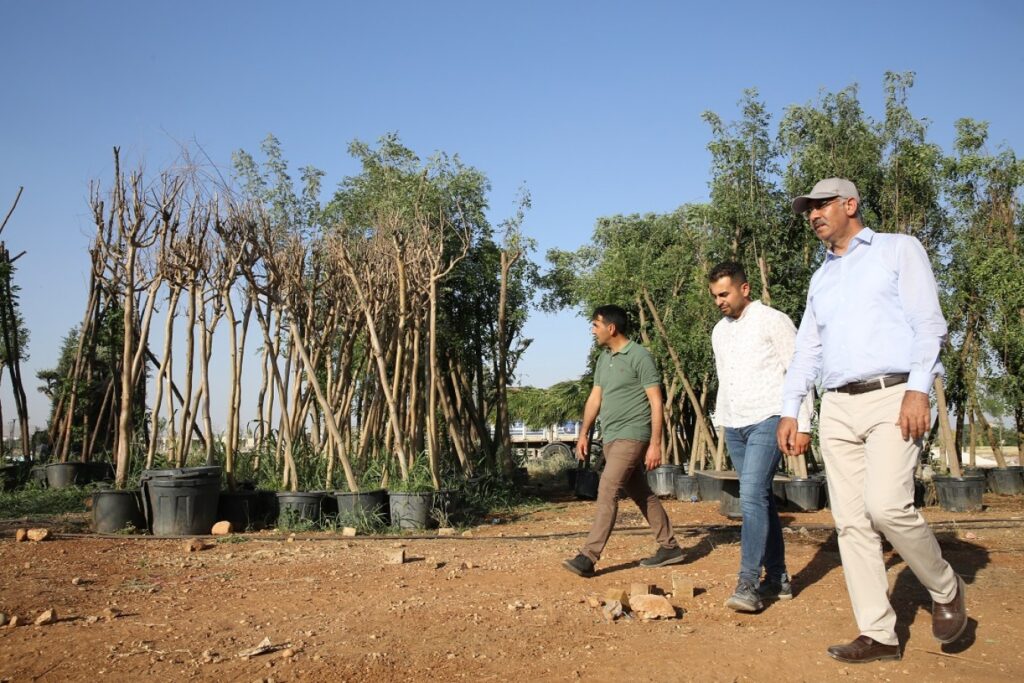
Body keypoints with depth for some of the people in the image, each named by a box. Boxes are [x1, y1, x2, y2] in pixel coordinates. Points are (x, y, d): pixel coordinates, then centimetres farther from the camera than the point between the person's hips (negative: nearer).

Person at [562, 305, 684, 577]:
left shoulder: (639, 356, -10)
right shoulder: (603, 359, 14)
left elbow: (656, 402, -12)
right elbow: (595, 399, 18)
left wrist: (655, 443, -16)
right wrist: (583, 435, 14)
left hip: (631, 435, -8)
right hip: (611, 438, 9)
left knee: (608, 490, -15)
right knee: (640, 493, 13)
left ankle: (588, 557, -16)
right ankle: (669, 547, 23)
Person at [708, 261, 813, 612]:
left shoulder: (773, 321, -5)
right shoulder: (719, 331, 15)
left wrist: (803, 424, -12)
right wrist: (720, 421, 16)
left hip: (767, 421, -7)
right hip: (735, 426, 7)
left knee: (753, 496, -17)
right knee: (761, 499, 9)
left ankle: (748, 583, -17)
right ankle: (778, 579, 16)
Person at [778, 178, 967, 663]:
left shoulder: (898, 249, 7)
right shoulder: (820, 278, 23)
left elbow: (929, 322, -3)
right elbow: (806, 350, 21)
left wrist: (918, 389, -16)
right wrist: (789, 410, 11)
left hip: (893, 397, -6)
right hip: (838, 408, 6)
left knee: (887, 506, -21)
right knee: (851, 522, 0)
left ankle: (944, 588, 6)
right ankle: (879, 634, 6)